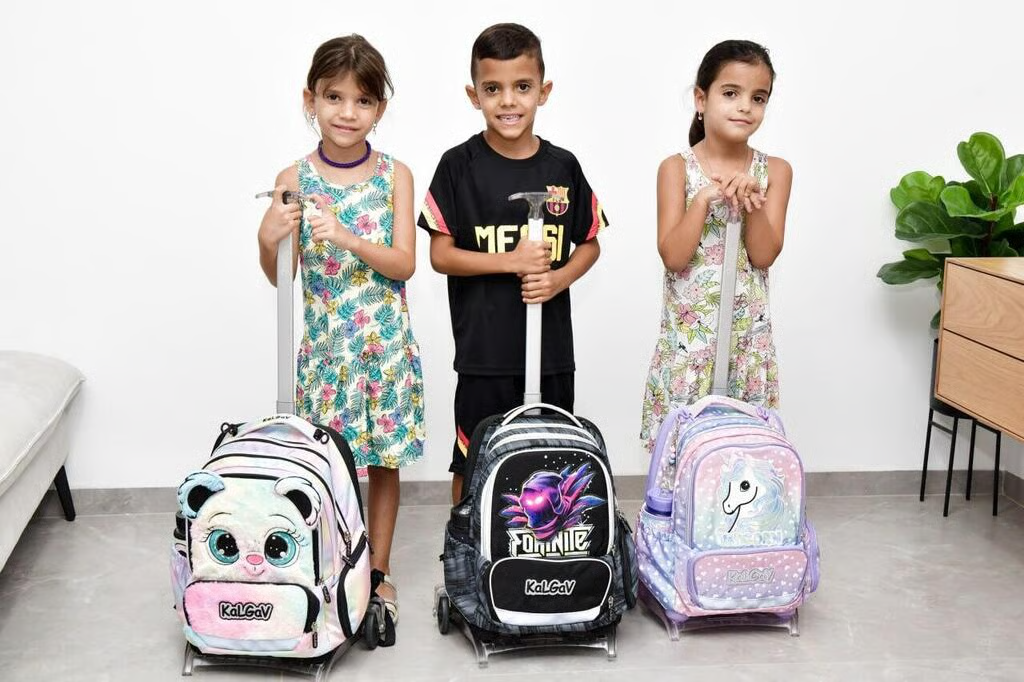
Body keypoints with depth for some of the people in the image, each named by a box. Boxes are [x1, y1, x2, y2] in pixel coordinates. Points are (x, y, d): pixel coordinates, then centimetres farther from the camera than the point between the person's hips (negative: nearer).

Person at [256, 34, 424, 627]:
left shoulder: (395, 175, -3)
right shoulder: (295, 179, -2)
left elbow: (405, 265, -9)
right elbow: (281, 277, 1)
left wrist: (347, 238, -24)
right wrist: (270, 241, -21)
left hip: (384, 339, 0)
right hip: (325, 340, 0)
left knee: (385, 457, 9)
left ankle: (379, 568, 25)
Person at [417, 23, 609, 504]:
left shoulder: (563, 167, 1)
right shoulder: (460, 166, -6)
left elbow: (589, 243, 10)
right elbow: (440, 255, -6)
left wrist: (557, 279, -10)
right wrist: (512, 262, -18)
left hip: (552, 348, 3)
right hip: (483, 349, -2)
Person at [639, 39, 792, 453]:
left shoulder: (775, 171, 3)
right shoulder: (677, 168, -3)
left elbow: (764, 255, -5)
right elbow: (672, 256, -11)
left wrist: (751, 199, -18)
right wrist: (704, 198, -20)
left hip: (748, 333, 2)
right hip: (687, 332, -2)